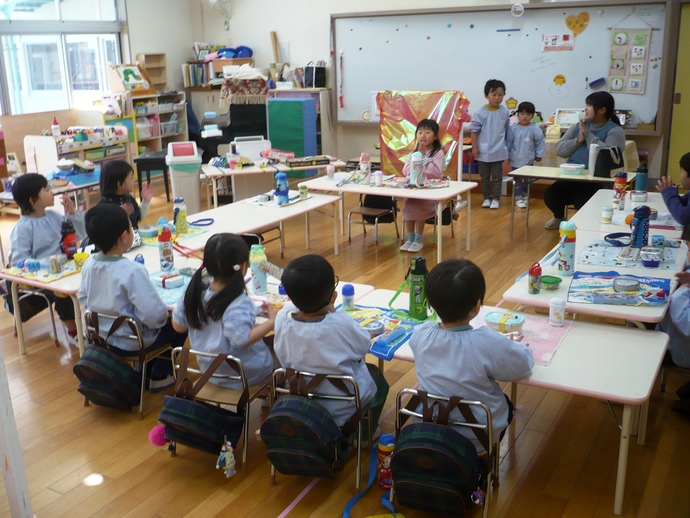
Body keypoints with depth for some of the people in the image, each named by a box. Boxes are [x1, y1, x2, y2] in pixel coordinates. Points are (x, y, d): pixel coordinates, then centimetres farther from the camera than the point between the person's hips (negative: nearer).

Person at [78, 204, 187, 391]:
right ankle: (159, 377, 25)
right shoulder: (132, 271, -30)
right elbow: (155, 315, -32)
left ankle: (146, 370, 37)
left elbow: (83, 299, 6)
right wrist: (164, 317, -11)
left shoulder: (89, 264, -8)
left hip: (102, 337, 7)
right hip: (131, 342, -7)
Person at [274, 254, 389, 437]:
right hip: (342, 408, -4)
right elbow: (364, 345, -12)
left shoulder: (282, 318, -22)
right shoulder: (341, 323, -31)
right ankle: (365, 433, 37)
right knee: (375, 374, 28)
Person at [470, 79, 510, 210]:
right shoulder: (481, 112, -10)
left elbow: (507, 129, 9)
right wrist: (474, 147, -10)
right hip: (483, 151, -1)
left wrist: (507, 145, 10)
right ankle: (487, 198, 22)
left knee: (497, 176, 6)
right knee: (484, 177, 10)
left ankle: (496, 198, 16)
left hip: (498, 151, 1)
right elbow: (474, 130, -7)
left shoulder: (504, 112, -2)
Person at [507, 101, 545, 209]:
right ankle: (518, 198, 14)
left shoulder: (535, 129, -9)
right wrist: (507, 155, 2)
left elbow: (540, 142, -1)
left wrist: (539, 155, 0)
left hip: (529, 160, 1)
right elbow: (508, 142, 1)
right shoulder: (512, 128, -7)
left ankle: (525, 196, 30)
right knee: (517, 180, 5)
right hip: (516, 160, -1)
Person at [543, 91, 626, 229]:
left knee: (582, 201, -33)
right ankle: (559, 217, 18)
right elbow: (559, 149, 8)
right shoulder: (577, 126, 14)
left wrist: (588, 134, -12)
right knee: (550, 194, -20)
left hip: (597, 181, -5)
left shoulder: (615, 130, -3)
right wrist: (578, 140, -10)